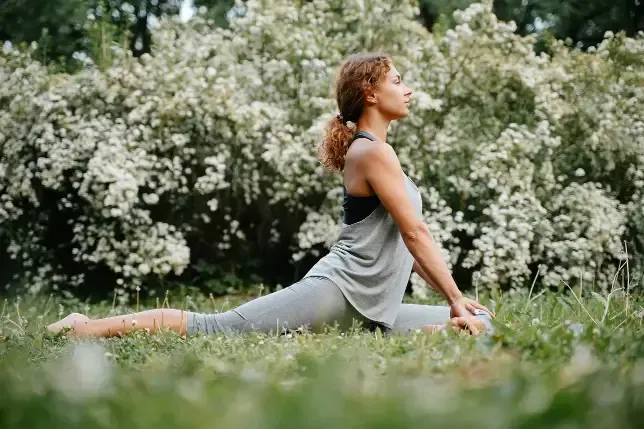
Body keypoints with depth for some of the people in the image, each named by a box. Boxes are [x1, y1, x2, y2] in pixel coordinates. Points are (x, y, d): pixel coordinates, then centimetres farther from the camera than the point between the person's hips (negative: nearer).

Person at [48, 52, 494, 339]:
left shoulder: (373, 151, 22)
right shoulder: (373, 150, -8)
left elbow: (405, 241, 25)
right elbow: (415, 234, -11)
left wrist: (454, 297, 20)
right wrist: (456, 299, -6)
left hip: (369, 308, 10)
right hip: (336, 292, -9)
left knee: (480, 325, 7)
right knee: (214, 327, -16)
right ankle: (87, 328, -11)